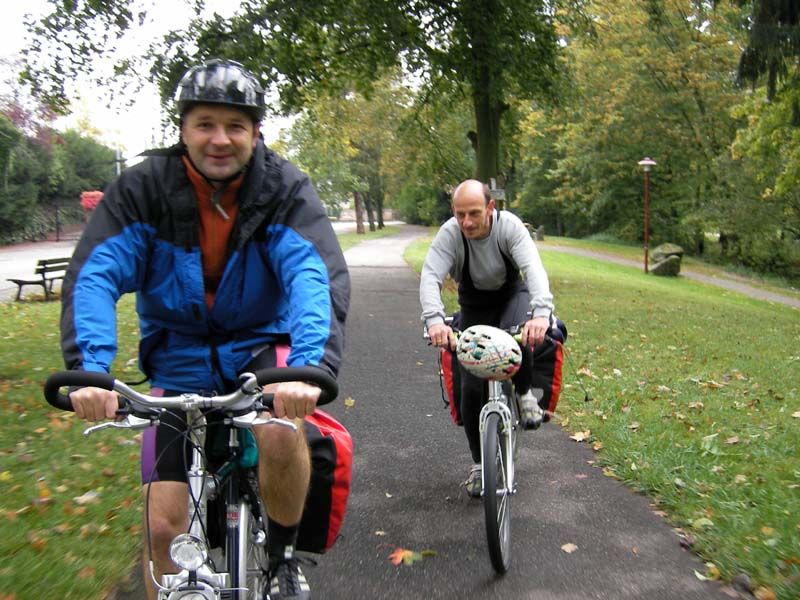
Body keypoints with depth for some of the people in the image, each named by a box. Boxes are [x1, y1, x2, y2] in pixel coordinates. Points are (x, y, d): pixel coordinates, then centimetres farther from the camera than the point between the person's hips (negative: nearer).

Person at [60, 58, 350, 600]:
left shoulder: (286, 189, -14)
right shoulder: (143, 188, -11)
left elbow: (318, 276, -29)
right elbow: (94, 276, -22)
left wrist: (311, 364, -47)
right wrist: (89, 369, -40)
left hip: (259, 346, -1)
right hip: (180, 361, 2)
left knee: (281, 432, -33)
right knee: (165, 526, -3)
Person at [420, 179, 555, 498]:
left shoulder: (509, 225, -26)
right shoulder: (449, 233, -25)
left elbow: (533, 267, -38)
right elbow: (430, 276, -35)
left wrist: (541, 312, -56)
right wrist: (434, 320, -54)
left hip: (512, 295, -1)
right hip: (474, 306, 1)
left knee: (519, 336, -36)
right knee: (471, 385, -5)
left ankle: (525, 393, -4)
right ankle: (479, 463, 11)